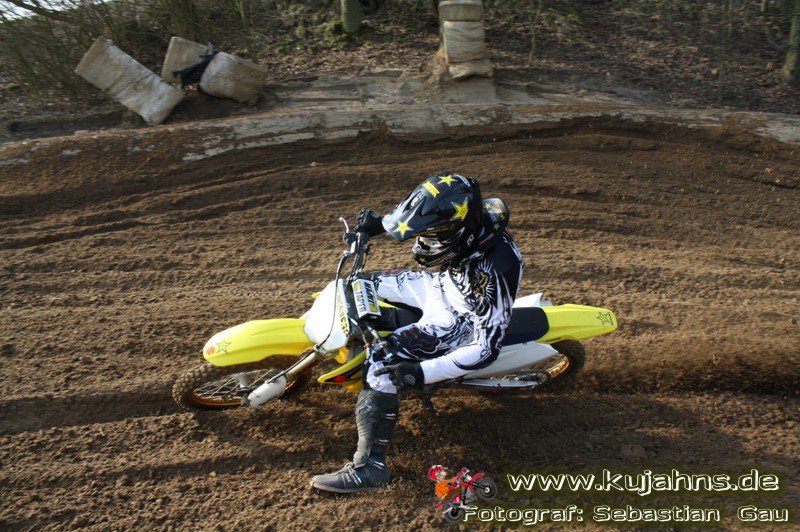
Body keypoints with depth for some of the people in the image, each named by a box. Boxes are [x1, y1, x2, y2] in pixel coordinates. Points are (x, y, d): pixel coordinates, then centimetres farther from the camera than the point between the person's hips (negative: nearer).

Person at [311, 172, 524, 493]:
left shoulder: (493, 271, -39)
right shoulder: (466, 224, -18)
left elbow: (486, 348, -33)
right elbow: (417, 222, 8)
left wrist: (423, 373, -38)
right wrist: (380, 225, -3)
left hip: (458, 323, -8)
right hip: (441, 287, 8)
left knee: (381, 365, -25)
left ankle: (369, 466, -16)